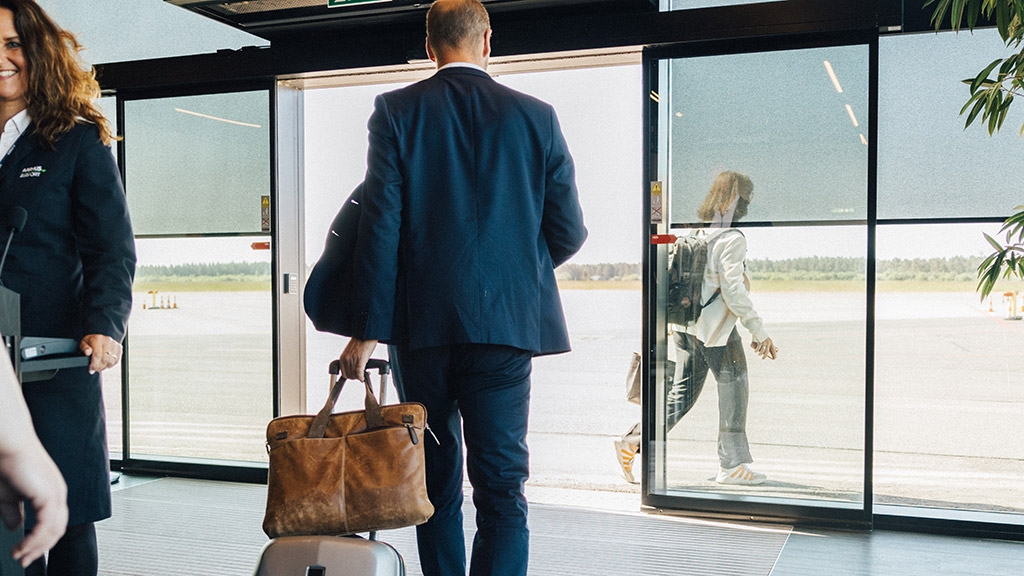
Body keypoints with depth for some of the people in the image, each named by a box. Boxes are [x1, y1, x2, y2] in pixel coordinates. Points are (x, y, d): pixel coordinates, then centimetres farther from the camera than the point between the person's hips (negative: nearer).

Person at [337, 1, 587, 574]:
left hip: (422, 325, 1)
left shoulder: (396, 110, 1)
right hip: (506, 322, 0)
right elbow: (569, 233, 5)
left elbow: (380, 225, -6)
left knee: (437, 484, 15)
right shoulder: (536, 116, 3)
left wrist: (367, 330, -4)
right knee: (502, 486, 3)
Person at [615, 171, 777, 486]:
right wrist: (759, 331, -14)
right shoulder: (732, 238, -13)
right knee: (734, 391, 5)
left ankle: (632, 441, 9)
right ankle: (731, 465, 13)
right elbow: (733, 291, -19)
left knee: (682, 394, 14)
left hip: (685, 324, 8)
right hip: (716, 329, -8)